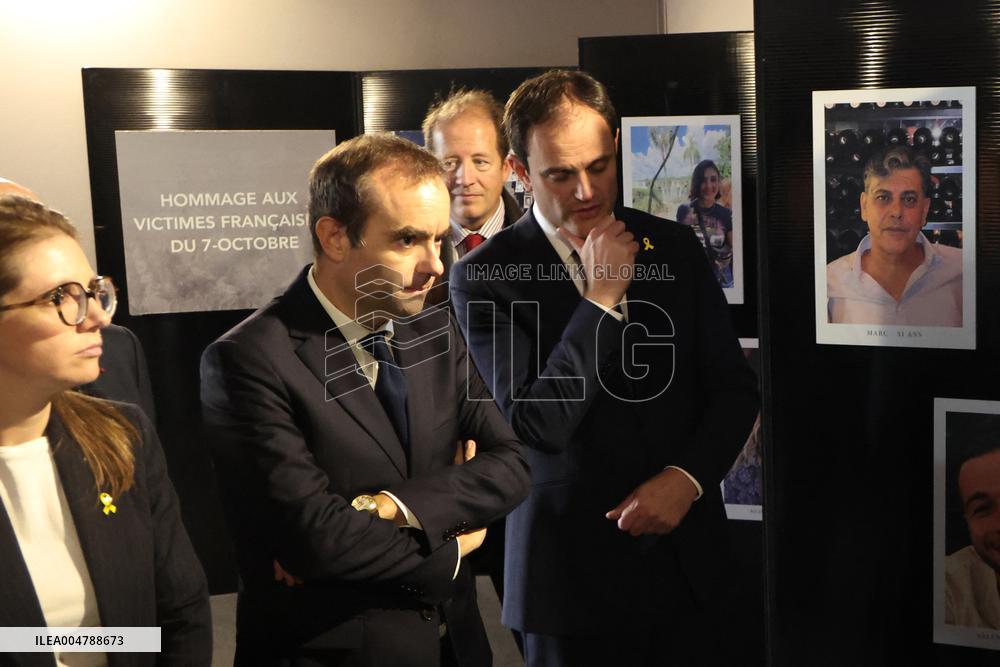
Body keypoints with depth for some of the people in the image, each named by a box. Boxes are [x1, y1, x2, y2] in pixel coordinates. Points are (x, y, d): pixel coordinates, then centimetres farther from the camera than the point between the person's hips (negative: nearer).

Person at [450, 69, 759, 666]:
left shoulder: (674, 246, 2)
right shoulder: (485, 277, -9)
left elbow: (736, 386, 6)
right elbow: (536, 427, -17)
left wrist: (688, 476, -9)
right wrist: (602, 298, -19)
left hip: (688, 560, 4)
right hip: (572, 575, -3)